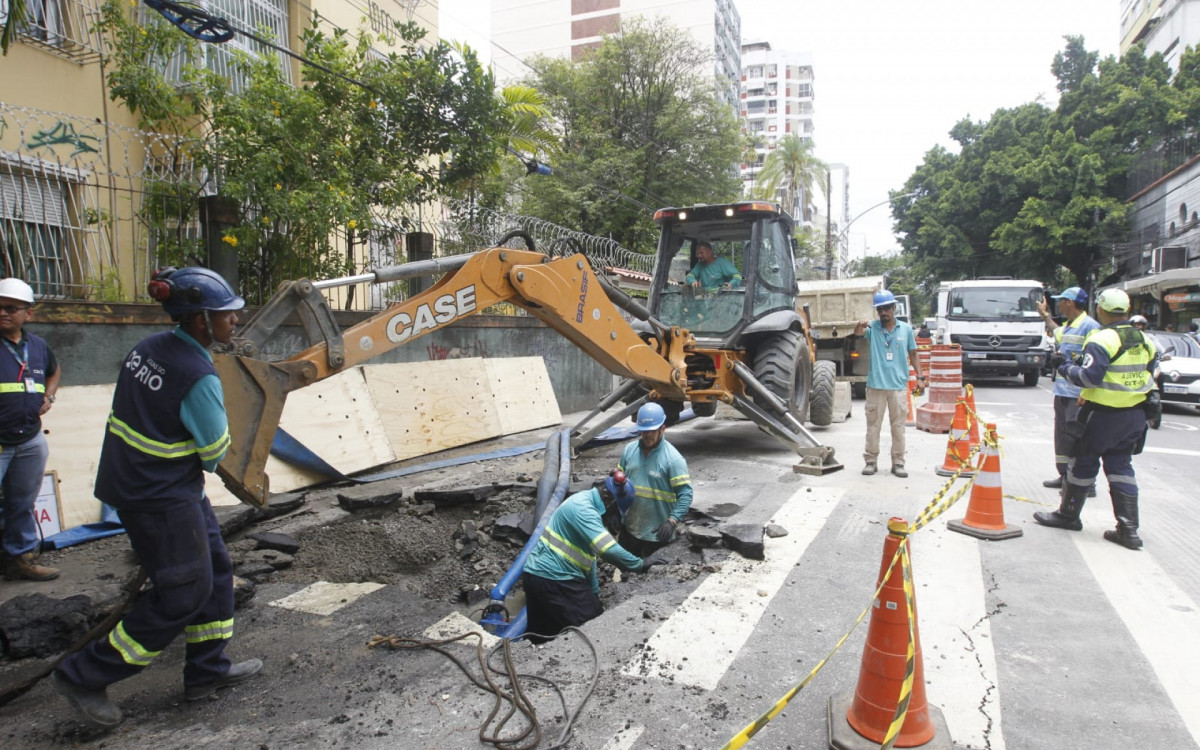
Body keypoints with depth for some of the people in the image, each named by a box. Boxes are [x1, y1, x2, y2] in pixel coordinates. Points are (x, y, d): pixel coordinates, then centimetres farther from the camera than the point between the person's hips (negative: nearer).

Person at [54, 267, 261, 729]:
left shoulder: (149, 348, 1)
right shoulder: (198, 377, -25)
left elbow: (149, 414, 10)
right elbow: (214, 450, -13)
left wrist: (187, 456, 5)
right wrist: (205, 462, 9)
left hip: (131, 478, 9)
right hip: (162, 500, -9)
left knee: (214, 569, 17)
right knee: (184, 593, 3)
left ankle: (207, 671, 29)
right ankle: (84, 676, 16)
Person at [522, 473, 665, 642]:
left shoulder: (584, 502, 13)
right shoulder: (582, 508, -20)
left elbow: (590, 551, 18)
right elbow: (608, 549, -28)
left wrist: (594, 593, 22)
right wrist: (641, 564, -15)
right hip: (554, 579, -10)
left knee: (542, 637, 18)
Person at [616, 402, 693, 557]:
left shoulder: (673, 458, -17)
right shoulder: (629, 450, 0)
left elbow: (685, 494, -20)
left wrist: (672, 521, -31)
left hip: (657, 532, -5)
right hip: (629, 527, 5)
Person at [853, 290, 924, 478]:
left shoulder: (906, 329, 5)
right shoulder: (872, 328, 1)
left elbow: (913, 354, 11)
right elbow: (858, 333, -21)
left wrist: (920, 376, 4)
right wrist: (860, 326, -45)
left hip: (898, 385, 1)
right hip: (876, 385, -1)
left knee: (898, 426, 7)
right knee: (873, 425, 6)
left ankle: (898, 463, 16)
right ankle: (871, 461, 15)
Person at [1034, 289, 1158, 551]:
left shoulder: (1101, 340, -16)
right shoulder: (1144, 340, 7)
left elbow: (1090, 376, -23)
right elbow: (1151, 371, 15)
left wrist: (1067, 369, -6)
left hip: (1104, 414, -7)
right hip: (1136, 415, 7)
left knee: (1083, 462, 7)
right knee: (1121, 466, 11)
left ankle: (1068, 514, 20)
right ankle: (1129, 528, 7)